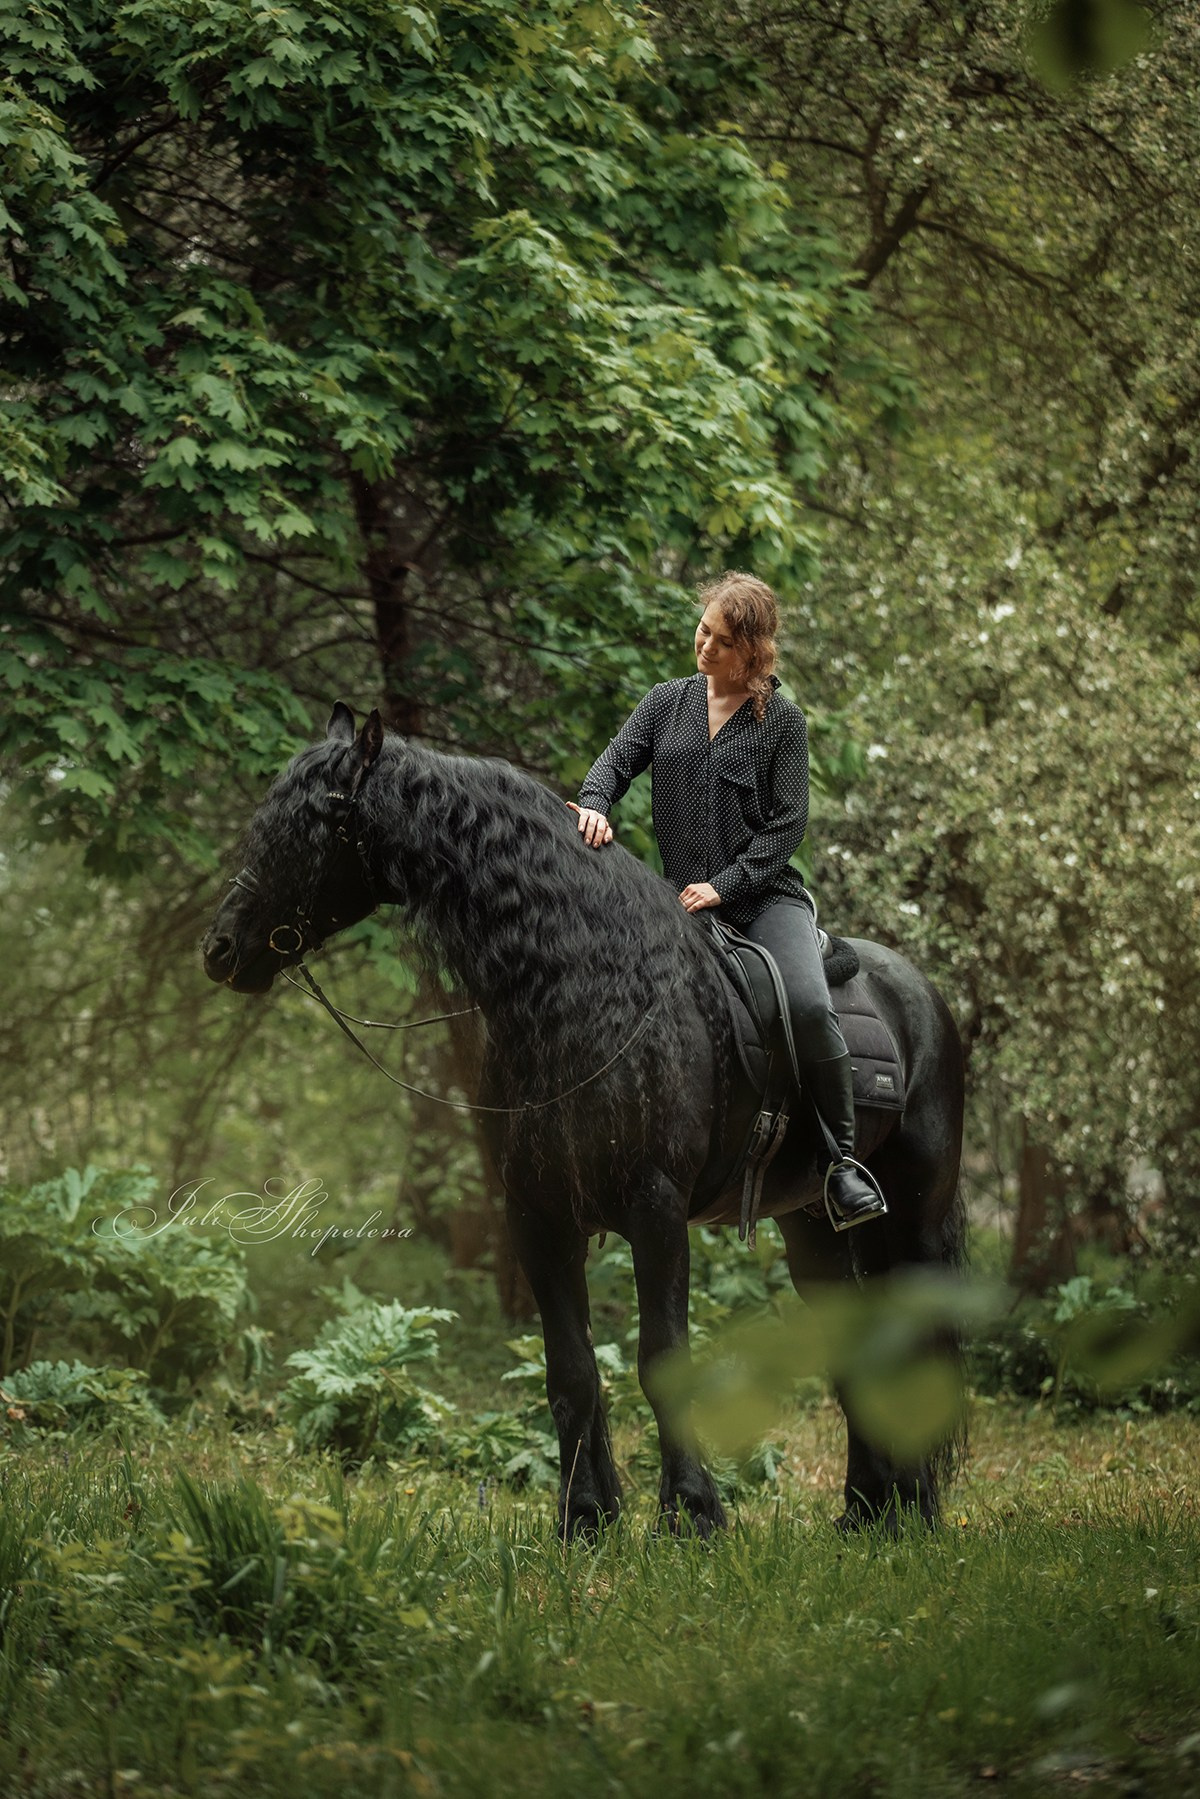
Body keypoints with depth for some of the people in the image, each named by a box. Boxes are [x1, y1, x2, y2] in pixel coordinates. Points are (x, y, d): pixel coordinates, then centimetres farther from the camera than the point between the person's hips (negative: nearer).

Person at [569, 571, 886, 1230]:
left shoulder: (781, 720, 2)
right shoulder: (667, 702, 12)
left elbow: (788, 823, -3)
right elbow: (619, 757, 2)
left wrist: (724, 885, -13)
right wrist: (594, 805, -22)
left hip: (766, 896, -4)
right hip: (681, 898, 4)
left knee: (807, 1004, -28)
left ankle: (844, 1156, -15)